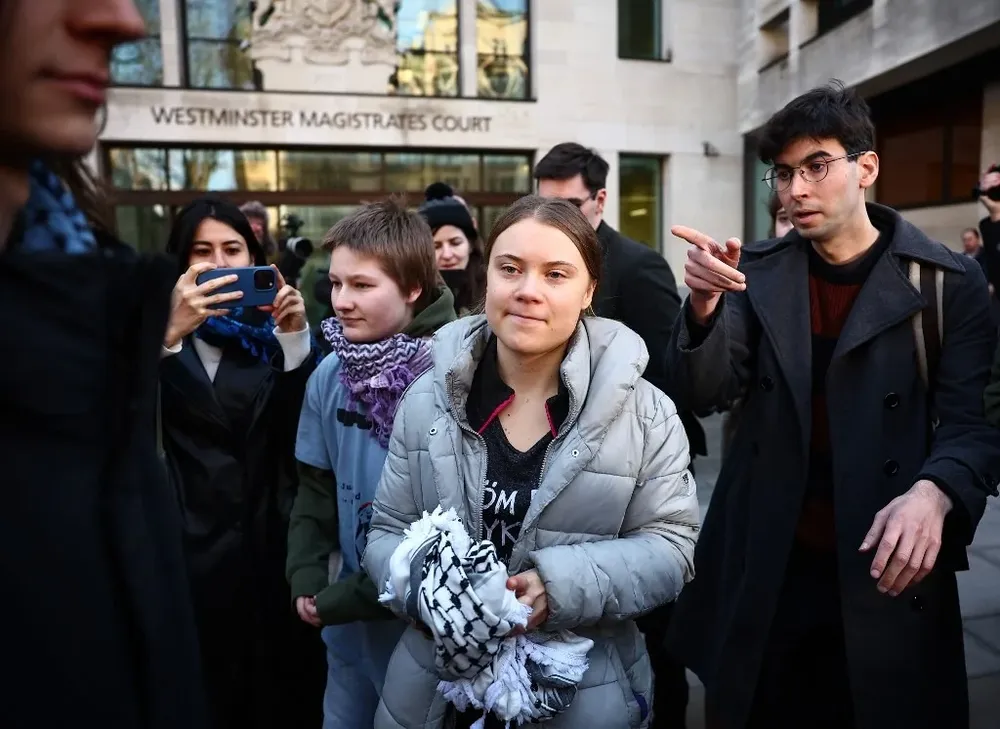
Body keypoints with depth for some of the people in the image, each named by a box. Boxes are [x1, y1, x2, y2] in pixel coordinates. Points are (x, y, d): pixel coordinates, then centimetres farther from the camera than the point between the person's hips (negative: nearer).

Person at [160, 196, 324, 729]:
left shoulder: (269, 329, 6)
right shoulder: (159, 326, 1)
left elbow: (304, 429, -7)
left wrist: (295, 337, -18)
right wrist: (170, 335, -30)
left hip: (273, 542, 2)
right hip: (194, 544, -1)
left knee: (286, 679, 9)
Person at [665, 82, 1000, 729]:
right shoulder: (759, 272, 2)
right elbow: (703, 393, -7)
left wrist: (933, 493, -28)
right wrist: (704, 305, -26)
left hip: (886, 564, -1)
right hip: (763, 565, 2)